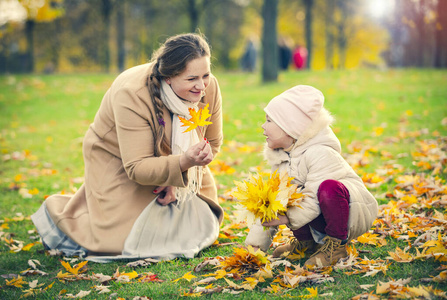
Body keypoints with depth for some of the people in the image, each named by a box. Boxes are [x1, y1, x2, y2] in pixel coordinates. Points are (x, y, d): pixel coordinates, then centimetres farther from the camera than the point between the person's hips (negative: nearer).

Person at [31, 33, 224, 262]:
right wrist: (184, 162, -53)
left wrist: (177, 181, -21)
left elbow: (213, 142, -7)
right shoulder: (133, 96, -36)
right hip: (118, 163, -5)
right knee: (127, 240, -15)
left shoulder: (209, 87, -21)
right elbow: (137, 168, -35)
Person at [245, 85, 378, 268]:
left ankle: (337, 245, -18)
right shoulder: (279, 159, 4)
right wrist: (255, 243, -3)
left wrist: (288, 218, -31)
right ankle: (307, 241, 8)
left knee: (328, 188, -38)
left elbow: (314, 200, -30)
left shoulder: (320, 154, -23)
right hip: (318, 219, 7)